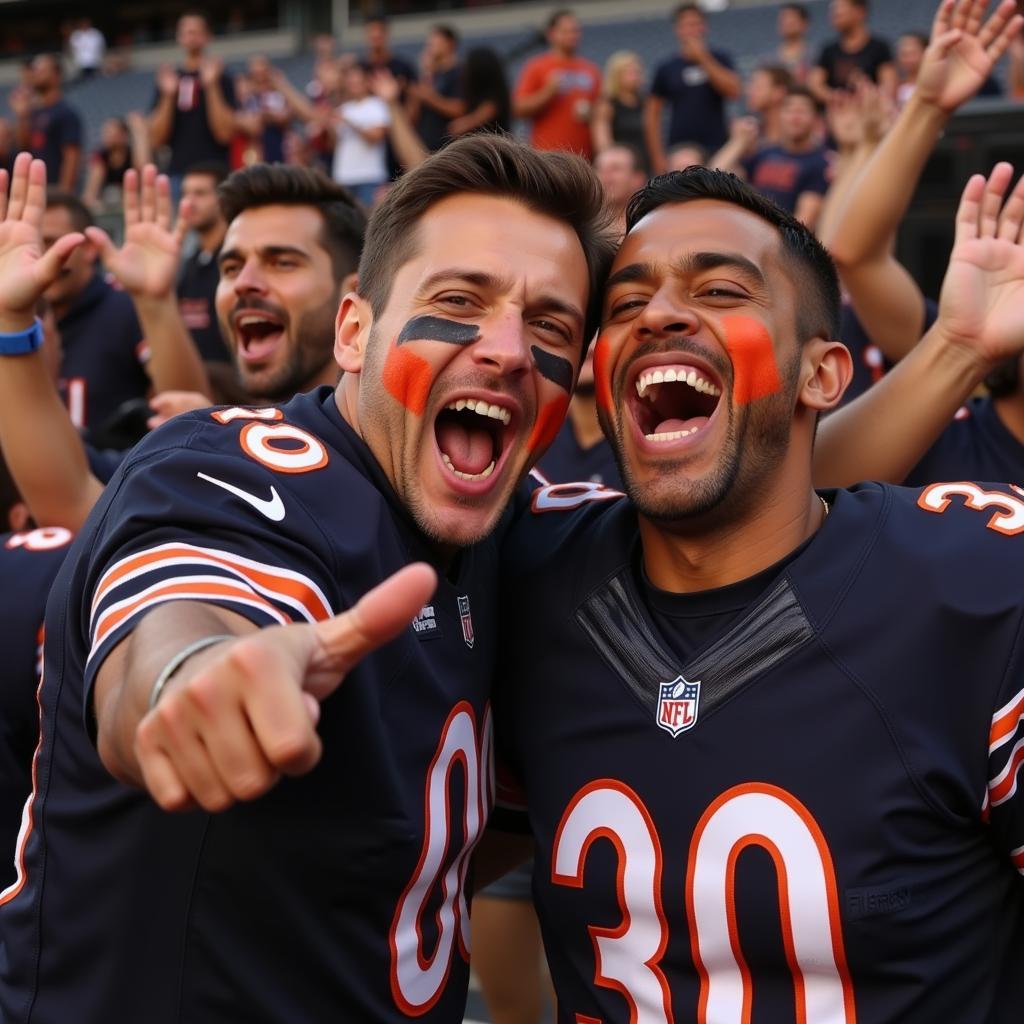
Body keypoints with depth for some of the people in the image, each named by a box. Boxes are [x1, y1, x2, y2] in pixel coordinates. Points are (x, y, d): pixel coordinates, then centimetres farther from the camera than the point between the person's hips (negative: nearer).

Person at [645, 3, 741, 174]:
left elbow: (734, 90, -9)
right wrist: (658, 157, 1)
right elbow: (652, 115, 8)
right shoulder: (666, 69, 7)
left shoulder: (719, 59, 7)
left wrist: (703, 58, -11)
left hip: (715, 151, 0)